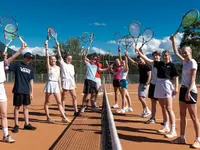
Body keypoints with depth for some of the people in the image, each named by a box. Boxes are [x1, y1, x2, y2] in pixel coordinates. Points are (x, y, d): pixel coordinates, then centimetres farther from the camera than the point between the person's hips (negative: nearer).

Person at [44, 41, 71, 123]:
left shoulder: (58, 67, 13)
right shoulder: (49, 67, -2)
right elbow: (47, 57, -14)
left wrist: (60, 86, 13)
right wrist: (46, 47, -20)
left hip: (56, 85, 5)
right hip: (50, 84, -5)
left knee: (59, 102, 2)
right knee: (47, 101, 5)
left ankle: (64, 117, 2)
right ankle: (48, 117, 12)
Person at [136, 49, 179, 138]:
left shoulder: (172, 65, -3)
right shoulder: (159, 63, 10)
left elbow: (175, 77, -6)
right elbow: (148, 60, 6)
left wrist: (176, 88, -13)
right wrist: (139, 53, -3)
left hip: (167, 85, -6)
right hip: (159, 85, 6)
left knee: (169, 109, -9)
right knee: (163, 107, 13)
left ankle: (173, 130, -5)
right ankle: (166, 127, 26)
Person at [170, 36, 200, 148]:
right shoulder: (185, 61, 13)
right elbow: (176, 53, 26)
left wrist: (188, 91, -24)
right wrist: (173, 41, 24)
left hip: (190, 91, -8)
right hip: (183, 89, 9)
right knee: (182, 115, 10)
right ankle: (182, 138, 18)